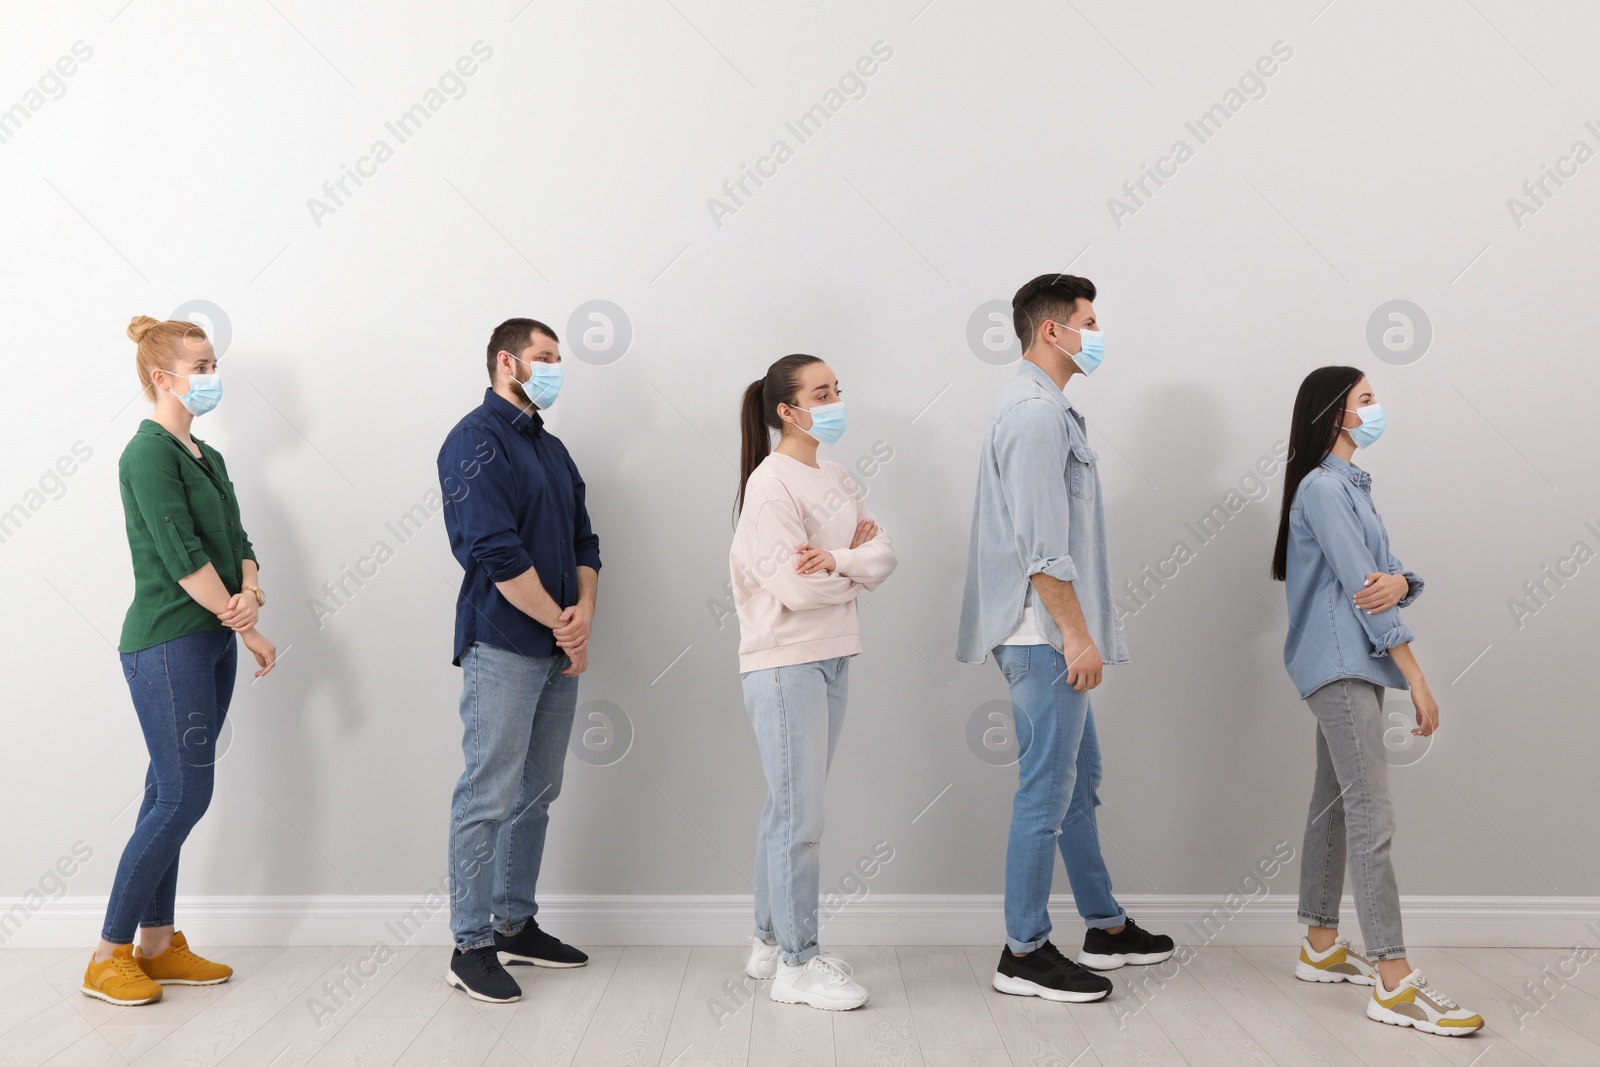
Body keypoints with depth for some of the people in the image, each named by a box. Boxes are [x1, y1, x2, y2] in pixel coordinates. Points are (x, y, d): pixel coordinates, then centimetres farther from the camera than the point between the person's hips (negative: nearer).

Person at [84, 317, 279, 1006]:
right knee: (184, 795, -7)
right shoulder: (148, 452, -12)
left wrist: (248, 594, -11)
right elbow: (182, 556, -17)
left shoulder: (206, 457, 15)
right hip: (167, 645, -8)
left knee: (172, 794, 11)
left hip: (211, 641, 8)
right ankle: (108, 956, 4)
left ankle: (157, 943, 20)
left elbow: (237, 542, 11)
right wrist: (249, 628, -12)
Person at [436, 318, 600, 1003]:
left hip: (559, 650, 9)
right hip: (502, 646, -9)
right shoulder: (477, 441, -10)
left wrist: (583, 611, -3)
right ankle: (472, 945, 6)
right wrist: (561, 622, -12)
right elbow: (495, 551, -19)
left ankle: (516, 924, 25)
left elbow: (584, 541, 16)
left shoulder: (551, 449, 17)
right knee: (489, 798, -3)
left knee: (536, 793, 14)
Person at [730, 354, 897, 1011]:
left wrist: (836, 558, -17)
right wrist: (856, 564, -4)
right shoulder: (770, 484, -12)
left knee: (790, 809, 15)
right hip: (784, 665, -8)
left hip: (832, 658, 8)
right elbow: (797, 588, -21)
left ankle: (771, 942, 26)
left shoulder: (837, 482, 13)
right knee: (800, 816, -3)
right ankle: (797, 964, 8)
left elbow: (883, 559, 3)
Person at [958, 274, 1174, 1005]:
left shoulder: (1043, 407, 17)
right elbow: (1042, 546, -22)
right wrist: (1079, 636, -19)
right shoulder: (1036, 412, -16)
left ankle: (1106, 928, 30)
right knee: (1048, 790, -3)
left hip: (1052, 636, 11)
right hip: (1046, 635, -11)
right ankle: (1024, 953, 7)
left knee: (1079, 778, 17)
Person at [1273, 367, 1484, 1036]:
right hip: (1339, 665, -10)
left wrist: (1400, 582, -17)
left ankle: (1321, 947, 21)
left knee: (1334, 806, 13)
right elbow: (1359, 587, -18)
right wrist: (1417, 677, -18)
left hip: (1353, 667, 10)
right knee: (1373, 818, -12)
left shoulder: (1351, 486, 18)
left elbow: (1377, 579, 9)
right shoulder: (1322, 487, -12)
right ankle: (1395, 985, -11)